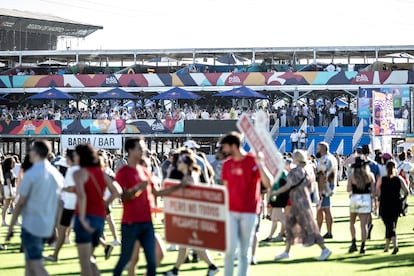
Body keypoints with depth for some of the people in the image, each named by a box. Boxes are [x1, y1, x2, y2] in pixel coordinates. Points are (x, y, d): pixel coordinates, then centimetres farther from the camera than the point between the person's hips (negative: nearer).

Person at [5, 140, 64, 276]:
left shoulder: (30, 174, -13)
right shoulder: (57, 175, 6)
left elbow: (20, 203, -11)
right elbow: (58, 204, 11)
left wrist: (10, 227, -3)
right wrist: (54, 228, 20)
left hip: (31, 226, -6)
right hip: (47, 227, 6)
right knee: (29, 264, 17)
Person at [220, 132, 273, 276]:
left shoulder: (253, 161, -6)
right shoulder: (227, 164, 8)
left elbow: (268, 184, -14)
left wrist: (260, 165, -26)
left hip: (249, 213, -3)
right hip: (231, 212, 3)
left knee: (244, 251, 3)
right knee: (230, 248, -7)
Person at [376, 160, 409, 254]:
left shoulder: (381, 179, -5)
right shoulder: (399, 179, -2)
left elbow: (377, 193, -4)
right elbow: (406, 192, -8)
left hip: (384, 206, -2)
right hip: (396, 206, 2)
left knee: (390, 226, -2)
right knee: (392, 225, 17)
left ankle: (395, 245, -21)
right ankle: (387, 246, 23)